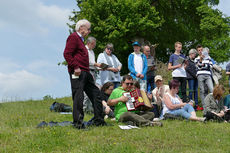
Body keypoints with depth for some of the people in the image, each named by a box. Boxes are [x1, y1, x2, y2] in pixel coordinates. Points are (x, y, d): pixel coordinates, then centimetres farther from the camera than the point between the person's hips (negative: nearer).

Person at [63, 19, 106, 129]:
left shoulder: (80, 39, 26)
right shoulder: (73, 37, -6)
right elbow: (67, 54, -17)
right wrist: (75, 67, -23)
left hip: (85, 72, 11)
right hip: (77, 72, -11)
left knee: (95, 93, 10)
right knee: (78, 96, -10)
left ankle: (99, 121, 16)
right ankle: (78, 123, -7)